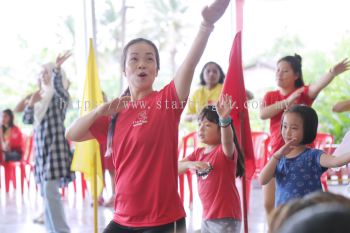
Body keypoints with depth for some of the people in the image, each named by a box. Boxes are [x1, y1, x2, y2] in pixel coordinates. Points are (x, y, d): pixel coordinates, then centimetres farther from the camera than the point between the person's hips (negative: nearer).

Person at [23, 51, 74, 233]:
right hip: (41, 148, 8)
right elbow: (26, 120, 15)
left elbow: (57, 86, -29)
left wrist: (57, 69, -44)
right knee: (46, 192, 9)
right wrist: (31, 103, -1)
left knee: (50, 191, -15)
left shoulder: (59, 95, -4)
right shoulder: (41, 97, 18)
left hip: (54, 147, -8)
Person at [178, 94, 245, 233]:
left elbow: (228, 141, -36)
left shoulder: (225, 150, -11)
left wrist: (224, 119, -55)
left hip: (226, 218, -8)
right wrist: (190, 164, -20)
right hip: (207, 217, 8)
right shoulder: (198, 153, 10)